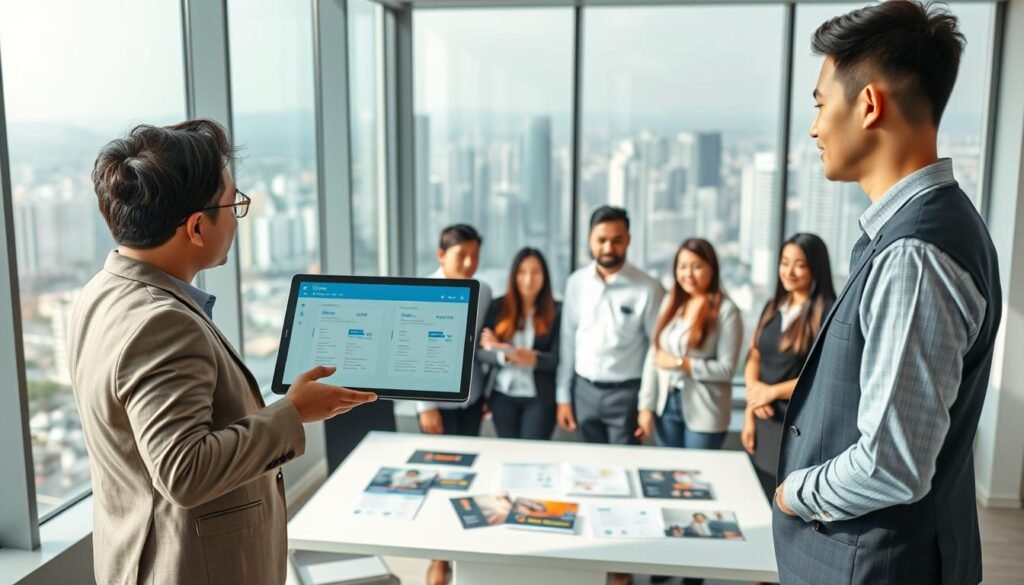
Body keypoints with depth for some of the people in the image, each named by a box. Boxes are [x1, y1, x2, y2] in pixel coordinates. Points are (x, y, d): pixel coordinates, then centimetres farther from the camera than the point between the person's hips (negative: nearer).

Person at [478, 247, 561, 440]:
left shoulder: (556, 311, -4)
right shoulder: (498, 307, 0)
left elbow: (557, 358, -9)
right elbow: (481, 351, -3)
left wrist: (533, 359, -27)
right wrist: (505, 356, -22)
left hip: (540, 397, -2)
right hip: (502, 395, 2)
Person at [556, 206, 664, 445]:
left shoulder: (648, 289, -12)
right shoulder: (576, 283, -1)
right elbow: (568, 341, 5)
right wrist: (564, 396, 6)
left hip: (626, 392, -3)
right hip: (584, 390, 4)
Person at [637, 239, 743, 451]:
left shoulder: (725, 310, -10)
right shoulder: (670, 303, 6)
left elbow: (727, 368, -12)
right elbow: (653, 355, 3)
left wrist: (681, 364, -15)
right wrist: (646, 405, -1)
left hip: (703, 414, -5)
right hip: (665, 405, 5)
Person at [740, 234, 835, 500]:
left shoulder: (830, 314, -10)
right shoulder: (773, 307, 11)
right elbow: (754, 359, 11)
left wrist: (772, 391, -10)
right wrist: (750, 410, -3)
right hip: (762, 423, 6)